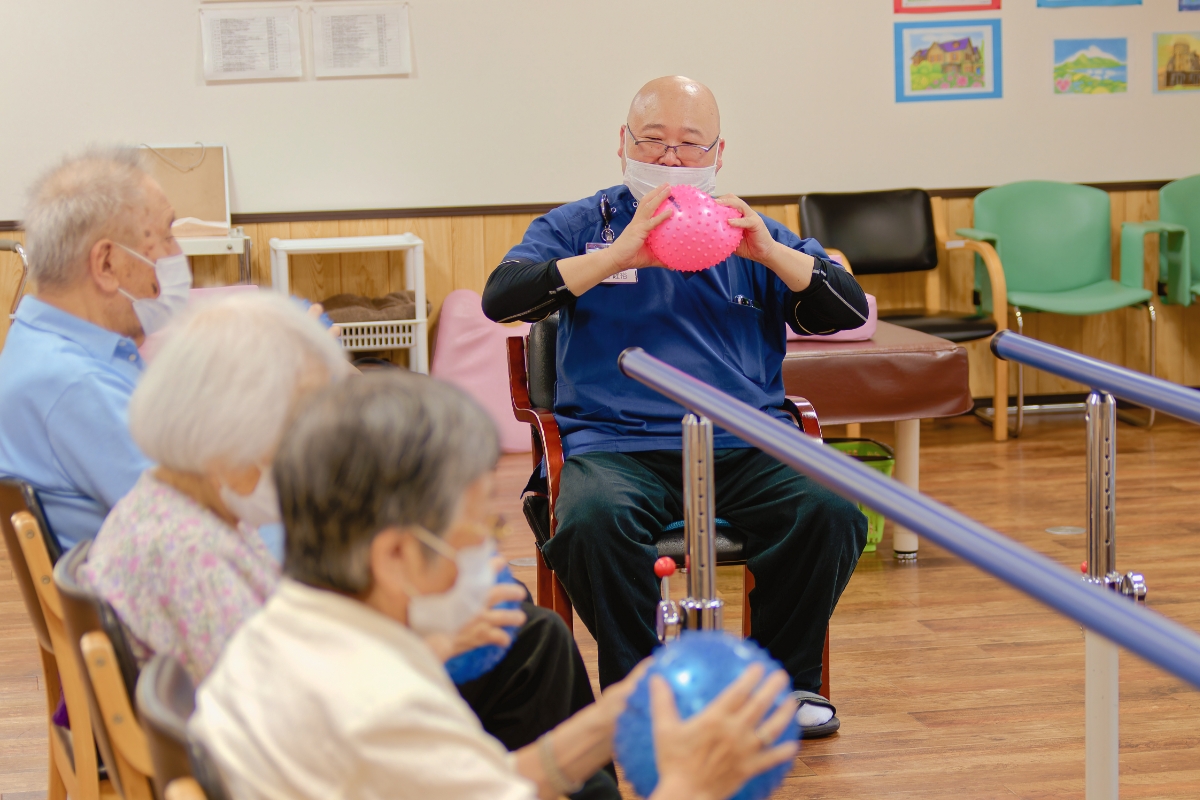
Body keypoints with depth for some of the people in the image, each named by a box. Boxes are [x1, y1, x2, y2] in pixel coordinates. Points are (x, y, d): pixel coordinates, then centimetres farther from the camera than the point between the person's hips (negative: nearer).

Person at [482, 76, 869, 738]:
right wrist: (618, 256, -12)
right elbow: (501, 297, -3)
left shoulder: (752, 234, 22)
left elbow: (848, 311, 10)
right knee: (591, 521, -35)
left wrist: (769, 252, -7)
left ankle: (786, 678, -3)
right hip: (616, 445, -2)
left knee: (833, 513, -26)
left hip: (746, 447, 2)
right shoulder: (579, 227, 15)